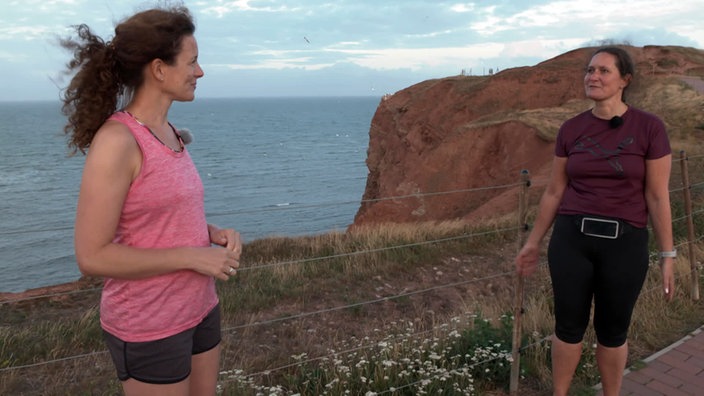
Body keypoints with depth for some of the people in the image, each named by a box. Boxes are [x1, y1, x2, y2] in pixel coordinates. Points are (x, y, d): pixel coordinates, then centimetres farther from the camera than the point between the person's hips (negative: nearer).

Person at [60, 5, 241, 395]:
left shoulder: (166, 132, 4)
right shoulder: (116, 141, -21)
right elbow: (92, 256, -21)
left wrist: (213, 232, -2)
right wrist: (193, 257, -21)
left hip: (199, 308, 8)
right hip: (148, 325, -8)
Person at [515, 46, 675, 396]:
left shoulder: (649, 127, -7)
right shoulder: (571, 129, 1)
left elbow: (657, 196, -4)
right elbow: (554, 191, 7)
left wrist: (667, 255, -2)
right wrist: (533, 242, 11)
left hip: (624, 242, -2)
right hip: (571, 238, 2)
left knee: (613, 331, 13)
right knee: (569, 326, 11)